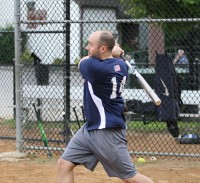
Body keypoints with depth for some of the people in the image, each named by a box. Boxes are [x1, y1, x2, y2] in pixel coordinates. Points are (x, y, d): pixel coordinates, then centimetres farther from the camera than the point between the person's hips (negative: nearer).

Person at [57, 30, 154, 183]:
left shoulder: (95, 67, -24)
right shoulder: (121, 65, 1)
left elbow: (82, 62, 0)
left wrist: (112, 52, 5)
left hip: (107, 133, -10)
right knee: (64, 164, 5)